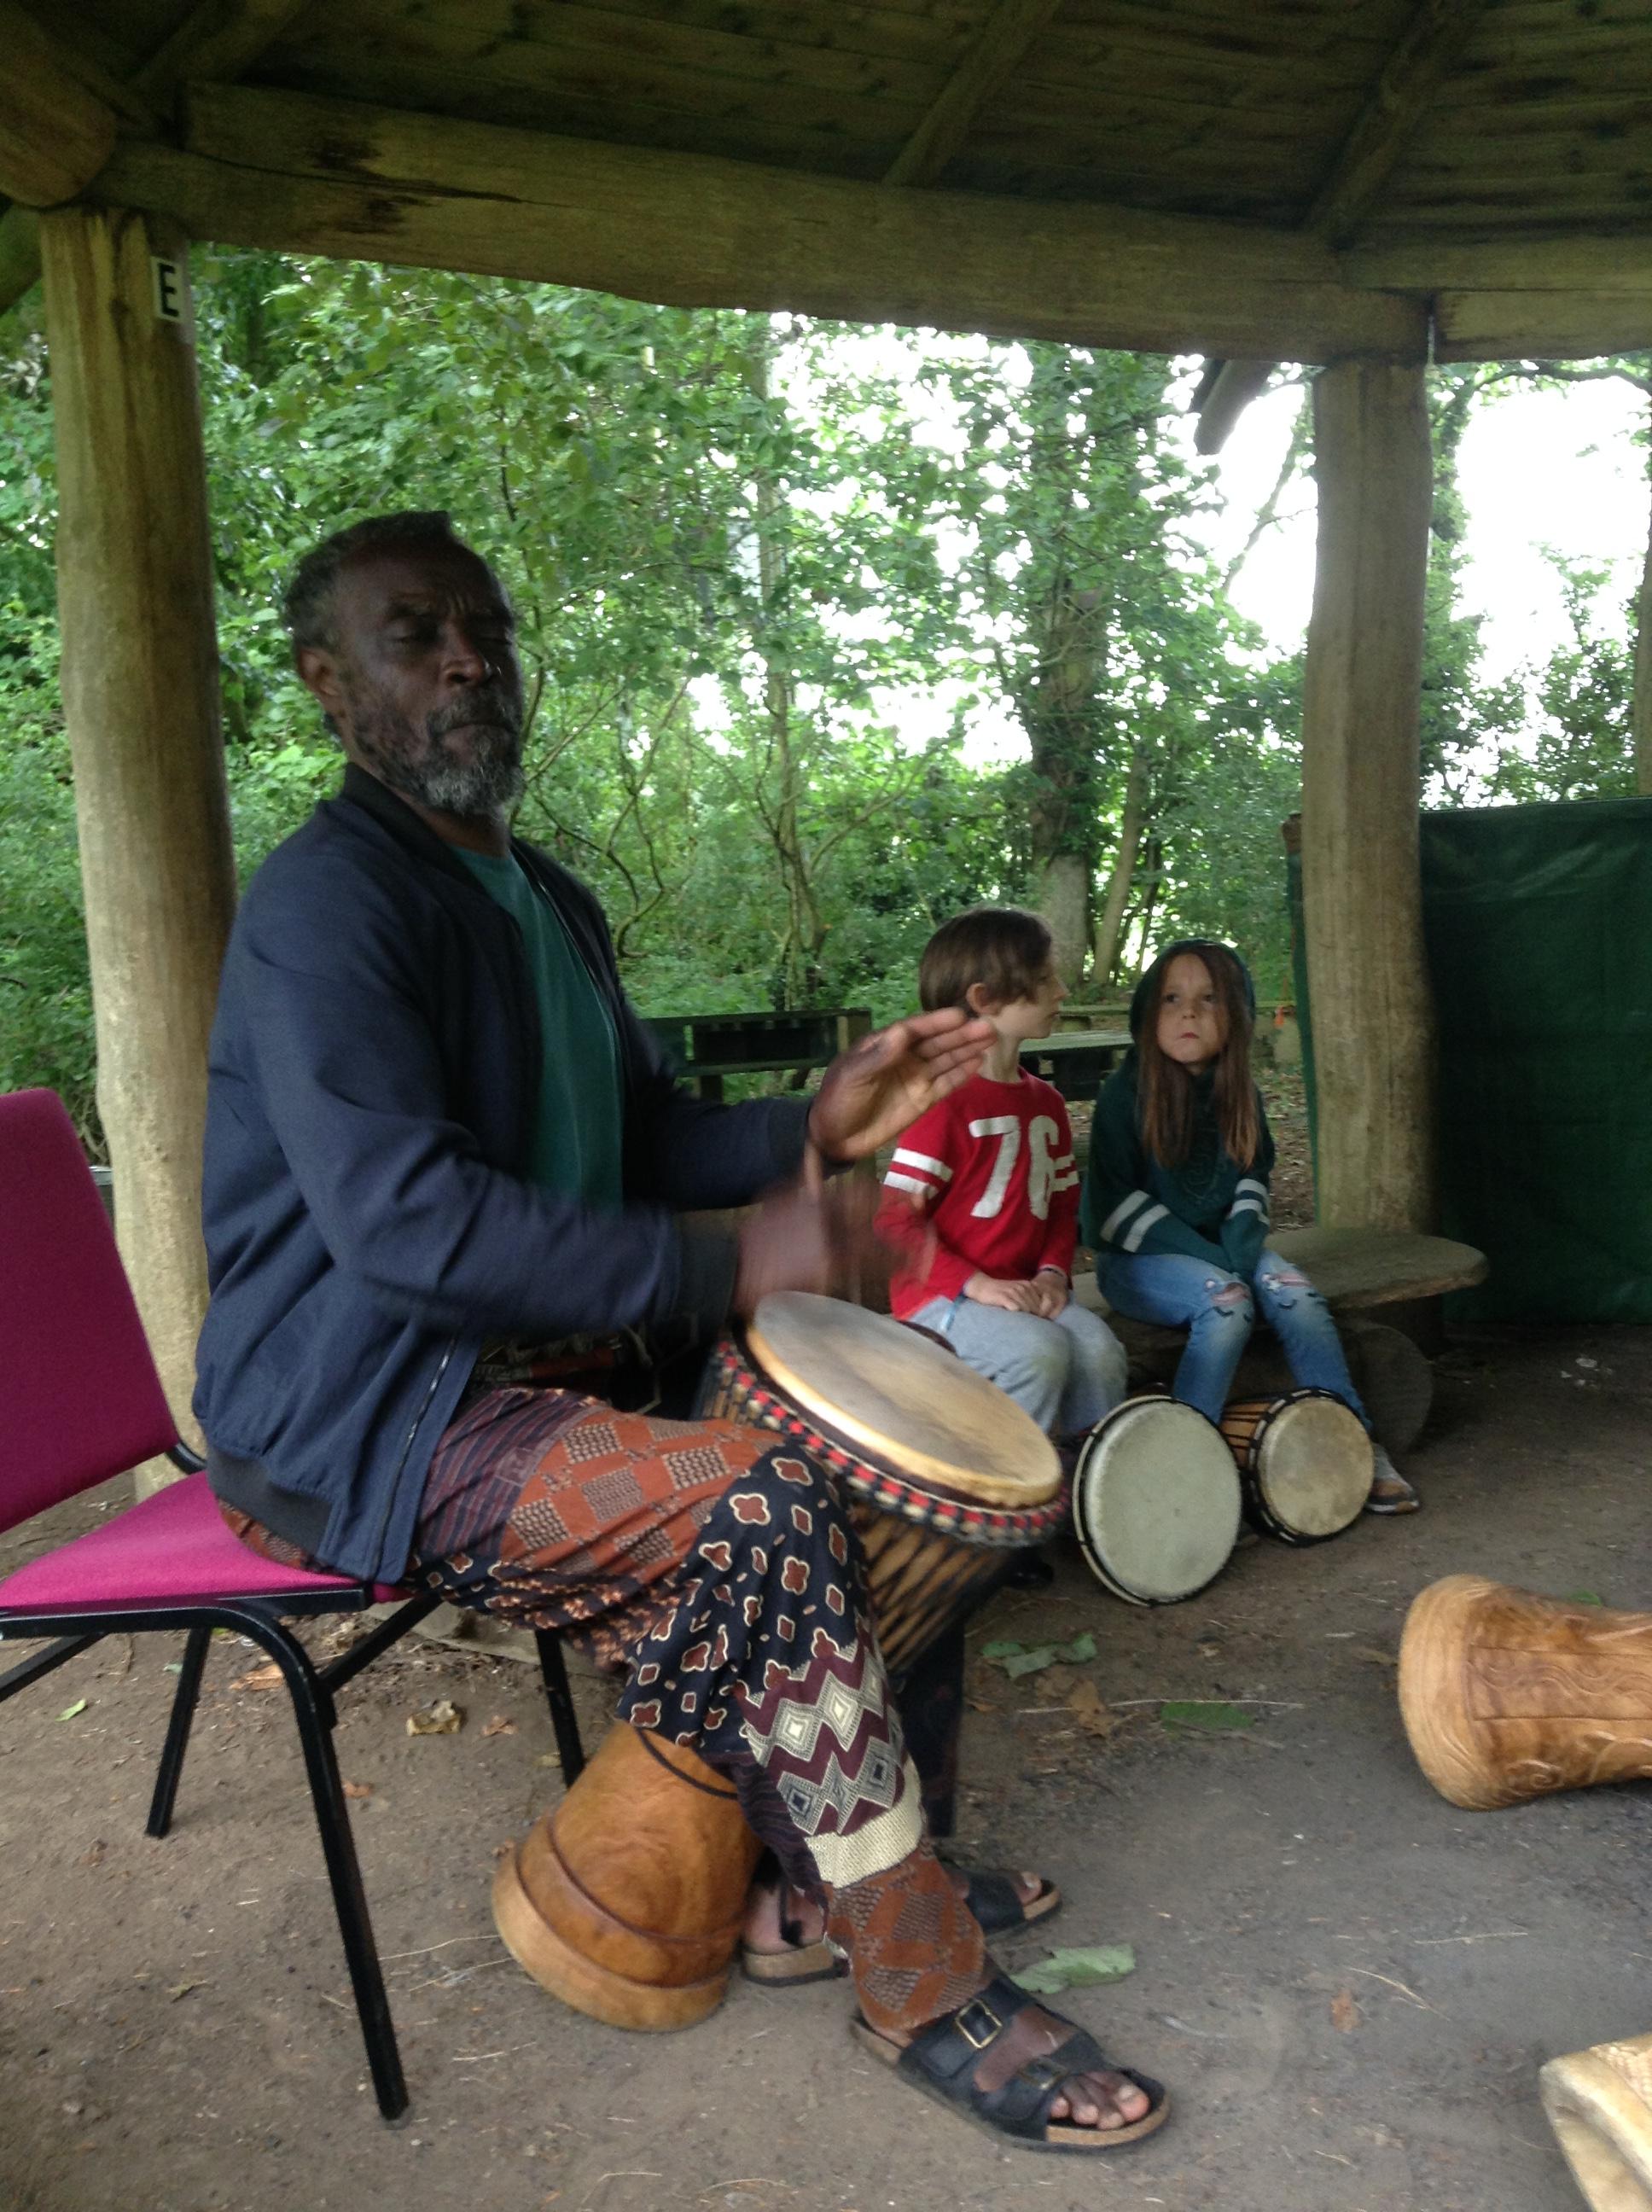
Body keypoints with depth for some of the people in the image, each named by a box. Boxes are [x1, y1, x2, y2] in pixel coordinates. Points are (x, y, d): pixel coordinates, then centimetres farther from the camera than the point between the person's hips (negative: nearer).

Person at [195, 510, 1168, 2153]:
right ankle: (928, 1998, -10)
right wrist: (726, 1269, -26)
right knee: (761, 1505, -25)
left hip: (537, 1379, 9)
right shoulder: (325, 903, -15)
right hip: (363, 1428, -9)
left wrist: (808, 1127, -1)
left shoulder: (550, 906, 15)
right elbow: (397, 1217, -28)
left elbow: (643, 1145, 19)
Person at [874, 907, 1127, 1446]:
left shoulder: (1045, 1102, 12)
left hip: (1025, 1291, 7)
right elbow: (894, 1218, -16)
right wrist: (976, 1284, -21)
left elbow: (1063, 1204, 17)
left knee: (1100, 1347, -19)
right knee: (1040, 1351, -30)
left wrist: (1053, 1271, -3)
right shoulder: (944, 1101, -13)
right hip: (941, 1297, -6)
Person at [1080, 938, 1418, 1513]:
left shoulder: (1240, 1095, 5)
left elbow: (1252, 1183, 6)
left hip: (1223, 1251, 5)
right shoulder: (1125, 1093, -12)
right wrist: (1215, 1262, -19)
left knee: (1295, 1292, -21)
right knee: (1226, 1302, -31)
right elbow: (1114, 1204, -15)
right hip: (1136, 1259, -5)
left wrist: (1241, 1254, -14)